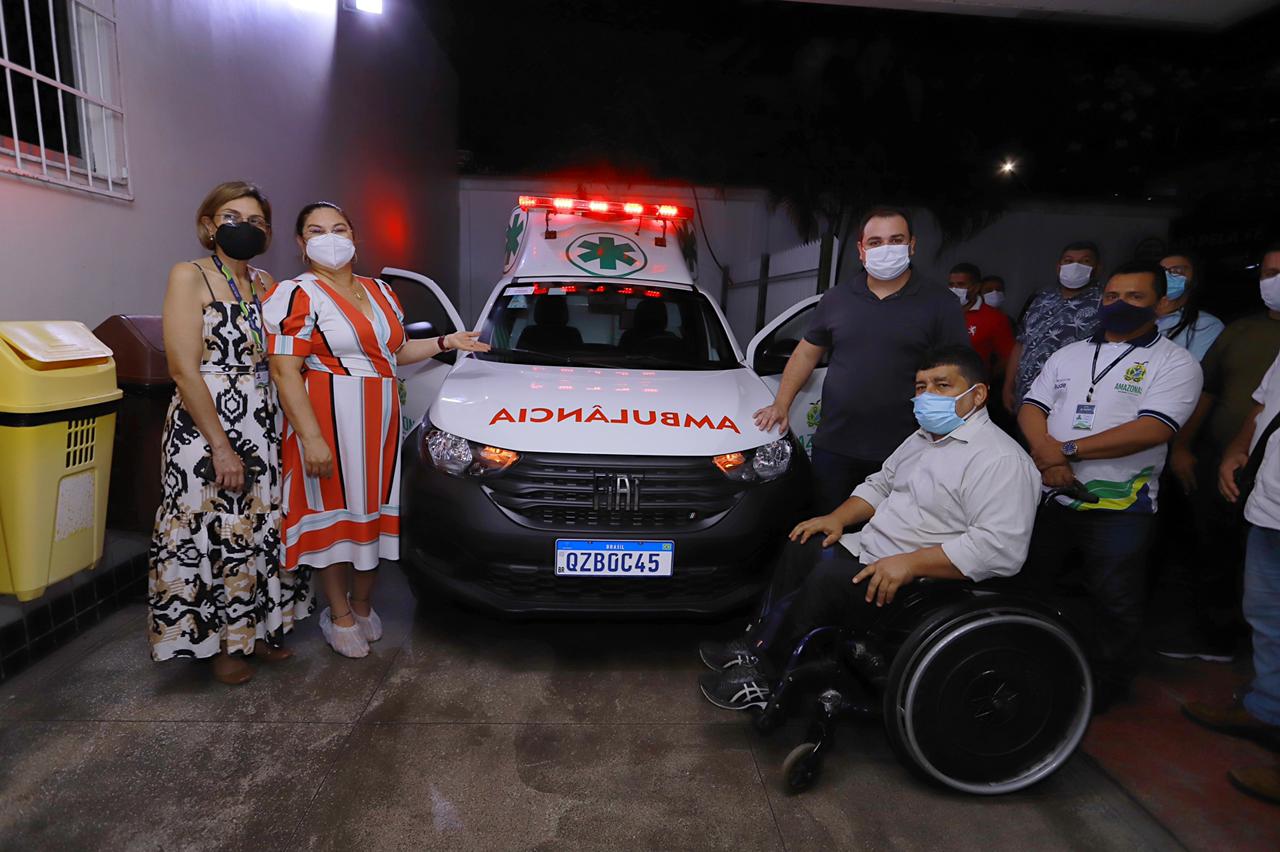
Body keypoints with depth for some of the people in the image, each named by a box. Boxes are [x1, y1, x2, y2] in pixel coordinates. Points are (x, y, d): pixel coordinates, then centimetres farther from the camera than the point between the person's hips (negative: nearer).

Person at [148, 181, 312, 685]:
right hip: (205, 428, -6)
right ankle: (217, 643, 20)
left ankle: (255, 630, 27)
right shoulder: (190, 277, -6)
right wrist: (222, 446, -17)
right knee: (212, 533, 3)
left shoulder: (266, 284, 12)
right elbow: (184, 369, -14)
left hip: (264, 429, 6)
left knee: (260, 529, 11)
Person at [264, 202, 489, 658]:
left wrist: (445, 342, 11)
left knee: (373, 510, 12)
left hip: (381, 422, 6)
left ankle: (362, 606, 29)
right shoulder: (297, 295, -7)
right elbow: (285, 370, -14)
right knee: (335, 511, 2)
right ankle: (339, 615, 19)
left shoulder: (379, 291, 14)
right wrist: (311, 438, -22)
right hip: (328, 423, -6)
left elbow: (397, 351, 24)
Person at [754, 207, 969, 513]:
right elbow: (807, 353, 14)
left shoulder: (939, 304, -2)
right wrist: (781, 405, 5)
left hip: (901, 453, -2)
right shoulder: (836, 298, 7)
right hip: (832, 445, 3)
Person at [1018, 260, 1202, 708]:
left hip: (1119, 508, -5)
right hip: (1050, 498, 5)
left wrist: (1068, 450, -20)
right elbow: (1031, 406, 5)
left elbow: (1152, 429, -18)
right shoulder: (1069, 354, 12)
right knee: (1026, 587, 16)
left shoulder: (1175, 363, -4)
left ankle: (1108, 684, 29)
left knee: (1114, 605, 5)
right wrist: (1046, 451, -16)